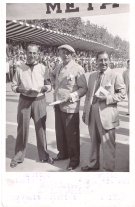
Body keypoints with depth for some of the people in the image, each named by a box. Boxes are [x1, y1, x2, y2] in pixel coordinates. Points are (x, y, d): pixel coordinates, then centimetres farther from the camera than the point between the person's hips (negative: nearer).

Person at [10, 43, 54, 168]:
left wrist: (43, 88, -16)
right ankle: (19, 155, 23)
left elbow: (49, 86, 5)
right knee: (22, 128, 7)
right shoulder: (20, 69, 2)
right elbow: (14, 86, 5)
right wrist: (21, 89, -15)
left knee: (41, 128, 9)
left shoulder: (43, 68, 2)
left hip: (39, 101, 0)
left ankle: (44, 155, 25)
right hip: (24, 101, 0)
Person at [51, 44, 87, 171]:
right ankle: (63, 153, 36)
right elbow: (52, 75, 32)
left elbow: (84, 88, -10)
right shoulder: (58, 68, 10)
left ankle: (74, 159, 18)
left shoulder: (77, 69, -10)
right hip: (58, 104, 7)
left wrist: (71, 96, -21)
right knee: (60, 131, 17)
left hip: (70, 106, -6)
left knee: (72, 134, 2)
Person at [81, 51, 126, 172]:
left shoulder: (115, 76, -5)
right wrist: (85, 111, 13)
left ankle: (108, 169, 17)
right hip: (92, 113, 6)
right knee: (94, 142, 19)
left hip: (106, 115, -6)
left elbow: (122, 94, -7)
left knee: (108, 144, 1)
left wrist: (107, 98, -18)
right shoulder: (92, 76, 13)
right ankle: (93, 164, 37)